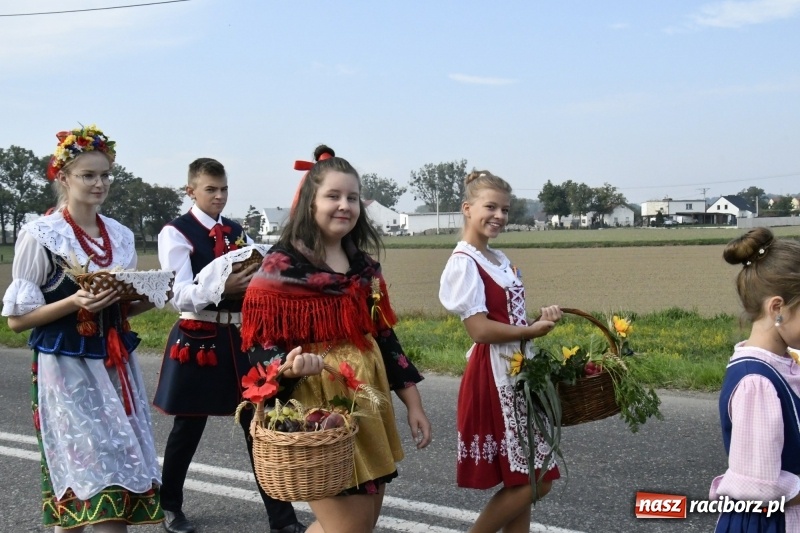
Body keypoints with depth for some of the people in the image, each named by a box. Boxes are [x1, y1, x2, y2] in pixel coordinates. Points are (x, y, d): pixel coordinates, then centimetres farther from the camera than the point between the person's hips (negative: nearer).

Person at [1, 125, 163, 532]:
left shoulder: (121, 236, 9)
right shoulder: (39, 235, -7)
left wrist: (146, 300, -2)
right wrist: (73, 303, -20)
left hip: (115, 365, 6)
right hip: (67, 369, -6)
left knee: (121, 474, 4)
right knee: (102, 484, -8)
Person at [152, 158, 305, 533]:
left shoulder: (237, 233, 12)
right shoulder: (175, 233, -5)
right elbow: (179, 296, -16)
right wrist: (221, 287, -32)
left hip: (240, 338, 4)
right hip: (198, 340, -4)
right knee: (188, 427, 8)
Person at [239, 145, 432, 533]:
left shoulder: (364, 267, 10)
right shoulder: (280, 266, -8)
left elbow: (384, 337, 14)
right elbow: (260, 347, -12)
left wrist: (413, 403, 12)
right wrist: (289, 366, -33)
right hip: (317, 410, -7)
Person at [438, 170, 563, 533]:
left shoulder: (500, 260, 14)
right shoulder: (464, 263, -14)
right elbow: (479, 329, -20)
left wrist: (540, 317, -2)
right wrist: (532, 331, -12)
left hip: (520, 373, 9)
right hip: (494, 376, -9)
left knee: (527, 481, 12)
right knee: (526, 482, -5)